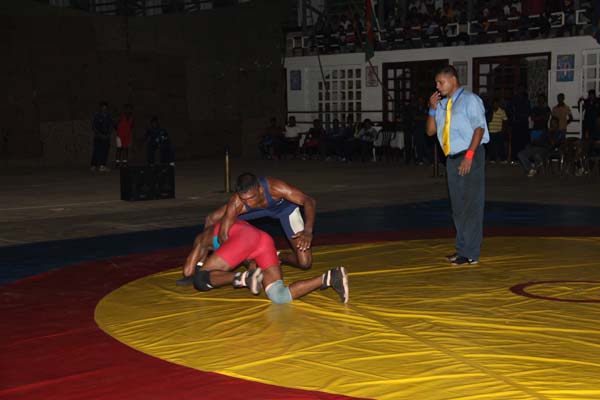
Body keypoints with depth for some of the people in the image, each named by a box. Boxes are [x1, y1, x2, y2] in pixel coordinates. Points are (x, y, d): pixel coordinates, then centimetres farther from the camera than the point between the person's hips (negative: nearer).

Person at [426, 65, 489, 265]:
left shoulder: (470, 100, -6)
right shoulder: (442, 104, 15)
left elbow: (479, 128, -13)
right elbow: (430, 131, 13)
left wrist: (469, 155, -20)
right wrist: (433, 109, 0)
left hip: (469, 157, -8)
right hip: (452, 158, 8)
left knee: (471, 205, -5)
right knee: (457, 206, 13)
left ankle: (470, 253, -1)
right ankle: (462, 248, 22)